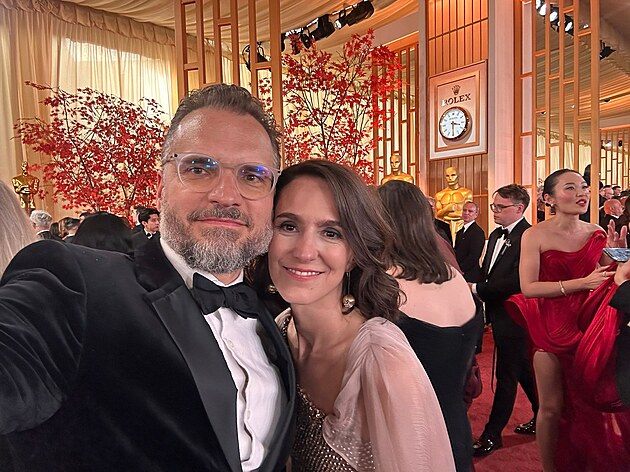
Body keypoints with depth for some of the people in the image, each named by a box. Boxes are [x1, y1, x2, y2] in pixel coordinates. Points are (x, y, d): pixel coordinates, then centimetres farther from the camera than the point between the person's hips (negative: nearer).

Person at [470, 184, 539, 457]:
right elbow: (487, 272, 14)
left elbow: (517, 281, -27)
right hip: (498, 312, 9)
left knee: (507, 375, 4)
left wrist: (477, 289, -21)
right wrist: (479, 289, -5)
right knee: (522, 369, 21)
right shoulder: (495, 236, 11)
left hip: (513, 315, -9)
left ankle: (492, 435, 16)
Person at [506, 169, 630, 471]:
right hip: (552, 329, -4)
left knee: (589, 404, 15)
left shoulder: (596, 233, 3)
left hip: (589, 327, 4)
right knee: (552, 408, 6)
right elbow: (528, 287, -18)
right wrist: (580, 283, -23)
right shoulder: (535, 236, -11)